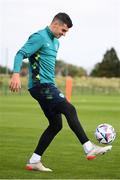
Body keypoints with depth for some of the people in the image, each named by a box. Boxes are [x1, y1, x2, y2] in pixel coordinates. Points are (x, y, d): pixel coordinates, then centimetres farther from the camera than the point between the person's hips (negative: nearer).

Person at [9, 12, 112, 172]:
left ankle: (34, 161, 9)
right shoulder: (40, 37, -8)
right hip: (41, 85, -10)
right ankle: (89, 149, -22)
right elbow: (21, 54, -17)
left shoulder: (55, 42, 21)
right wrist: (16, 74, -32)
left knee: (56, 125, 6)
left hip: (48, 86, 10)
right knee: (69, 110, -18)